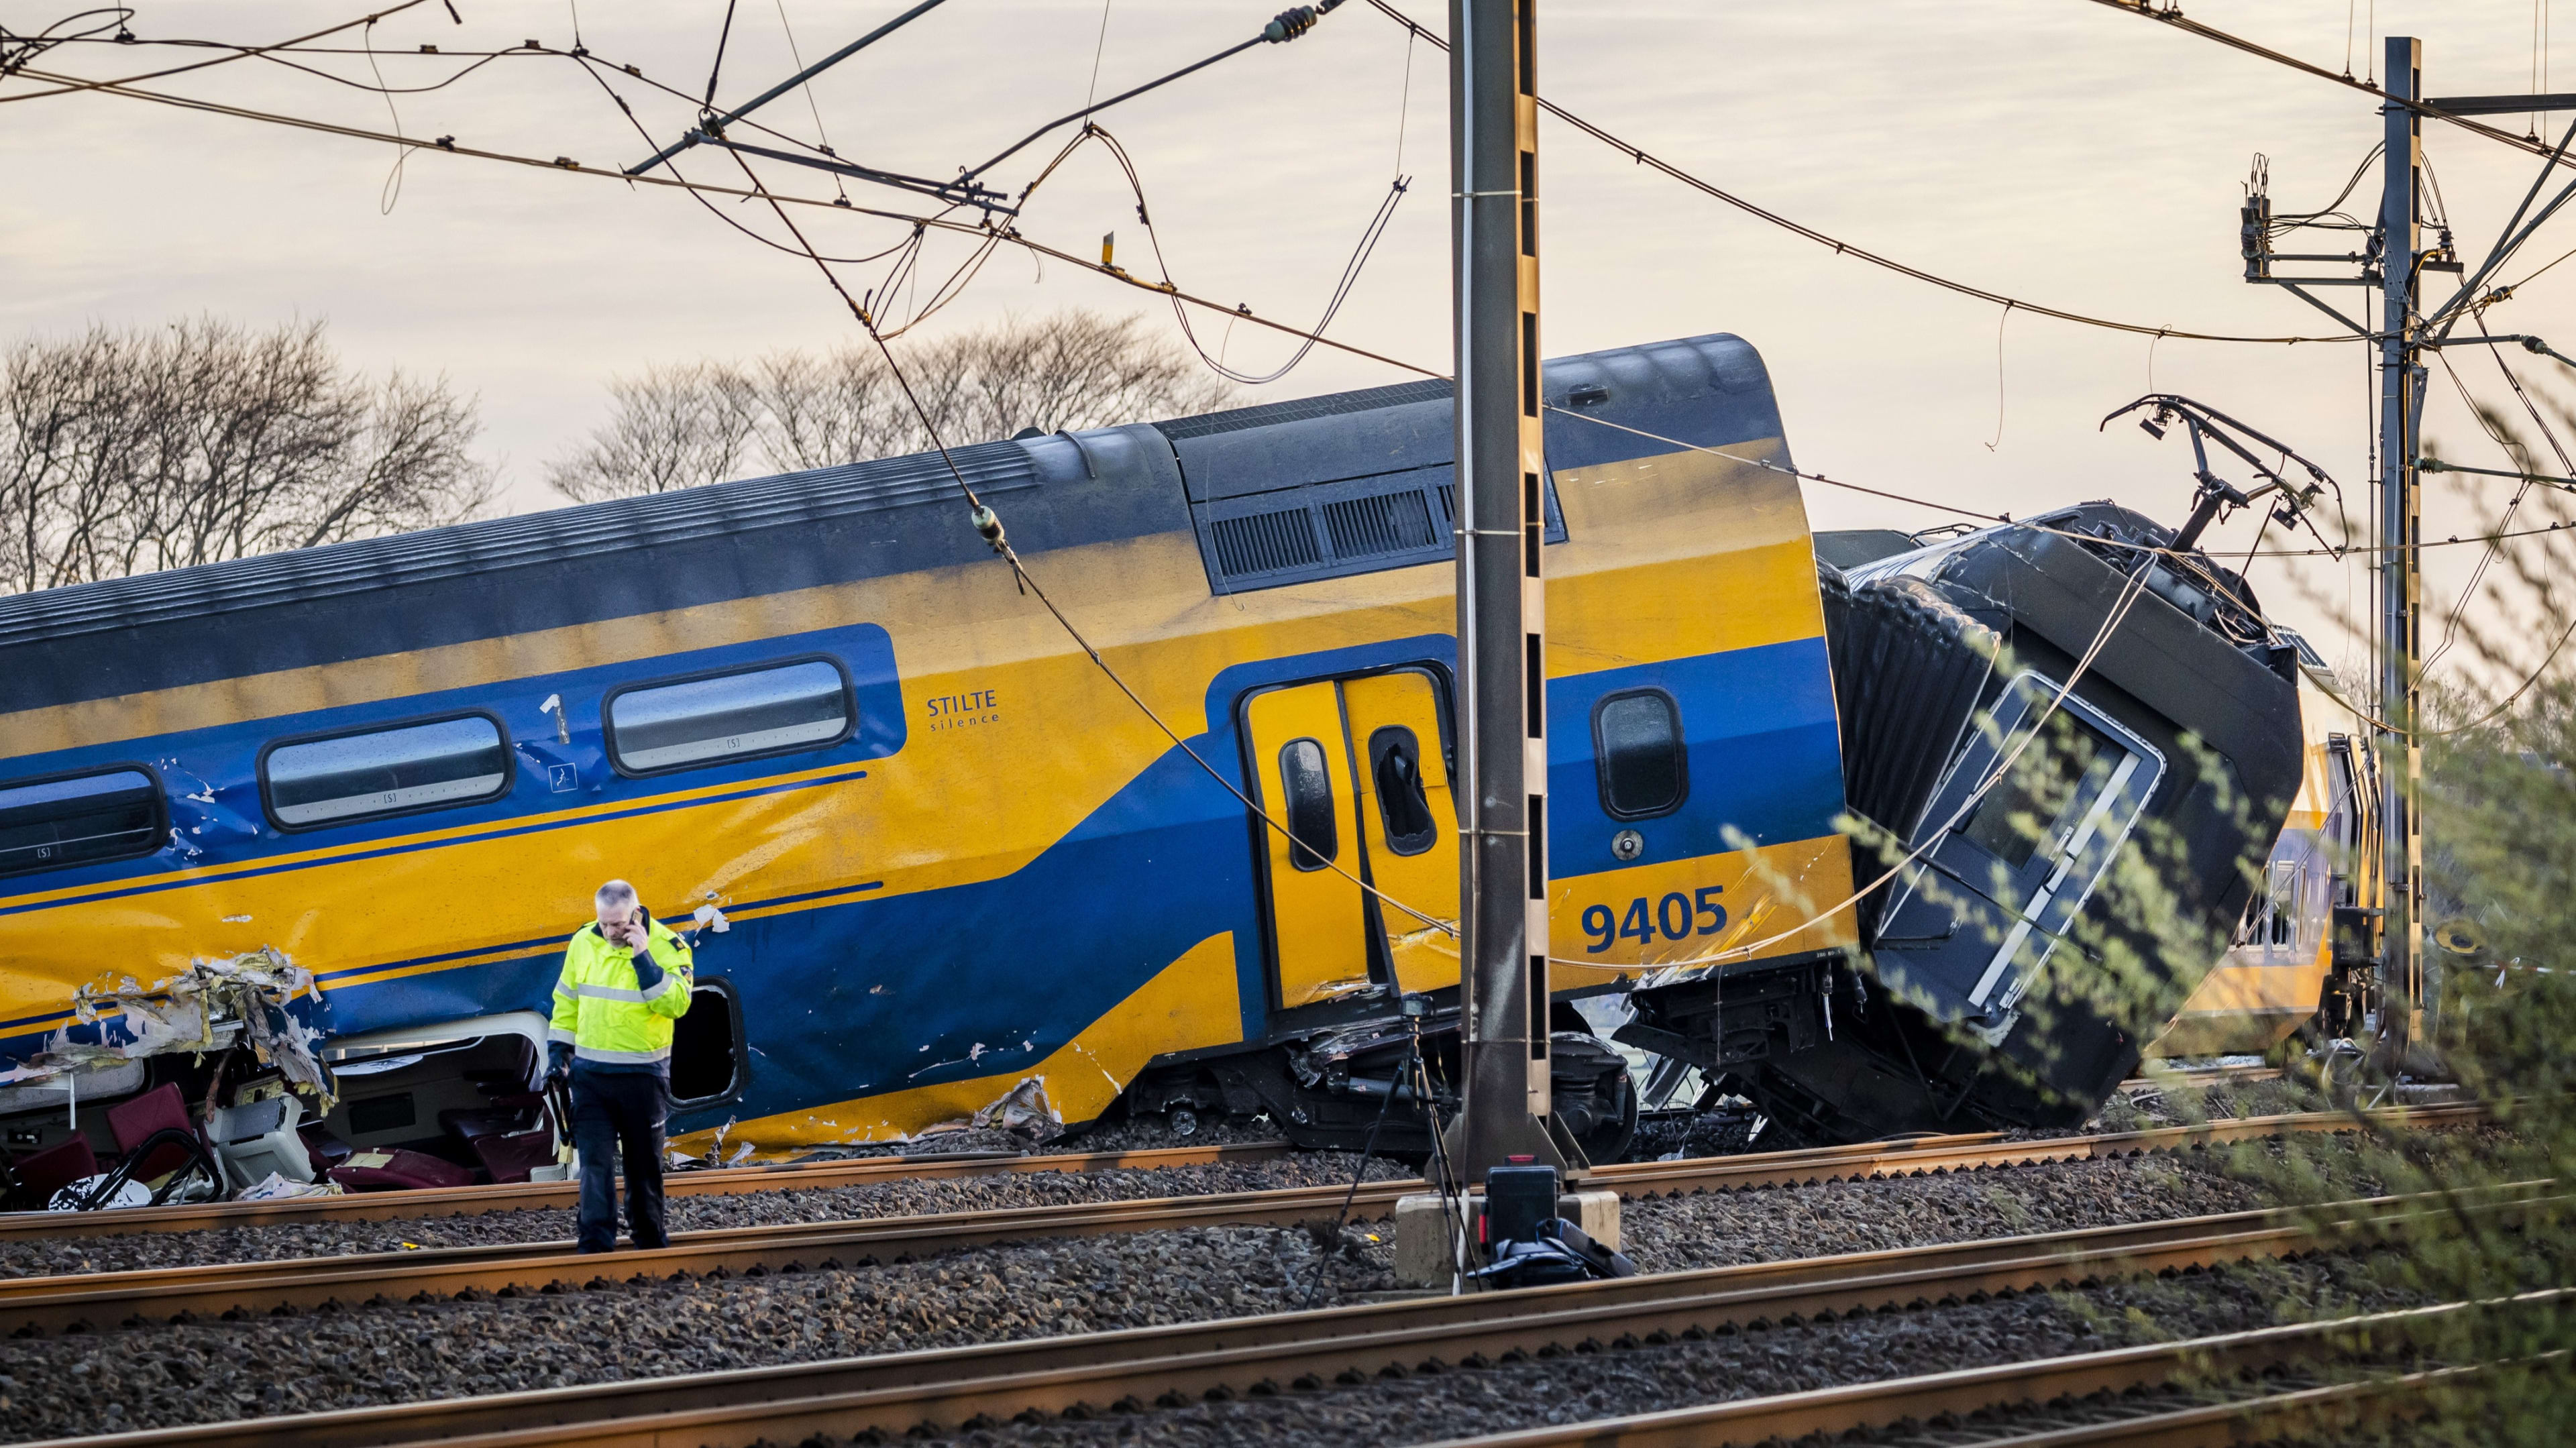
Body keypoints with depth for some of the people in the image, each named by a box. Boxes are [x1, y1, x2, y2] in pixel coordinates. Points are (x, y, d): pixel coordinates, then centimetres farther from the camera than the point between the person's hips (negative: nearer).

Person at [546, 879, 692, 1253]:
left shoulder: (666, 947, -10)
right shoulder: (584, 942, 2)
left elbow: (676, 1004, -24)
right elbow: (567, 1003, 13)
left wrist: (644, 958, -27)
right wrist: (558, 1052, 9)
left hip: (643, 1076, -2)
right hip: (590, 1074, 2)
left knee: (644, 1162, 10)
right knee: (595, 1160, -6)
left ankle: (649, 1236, 25)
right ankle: (597, 1245, -8)